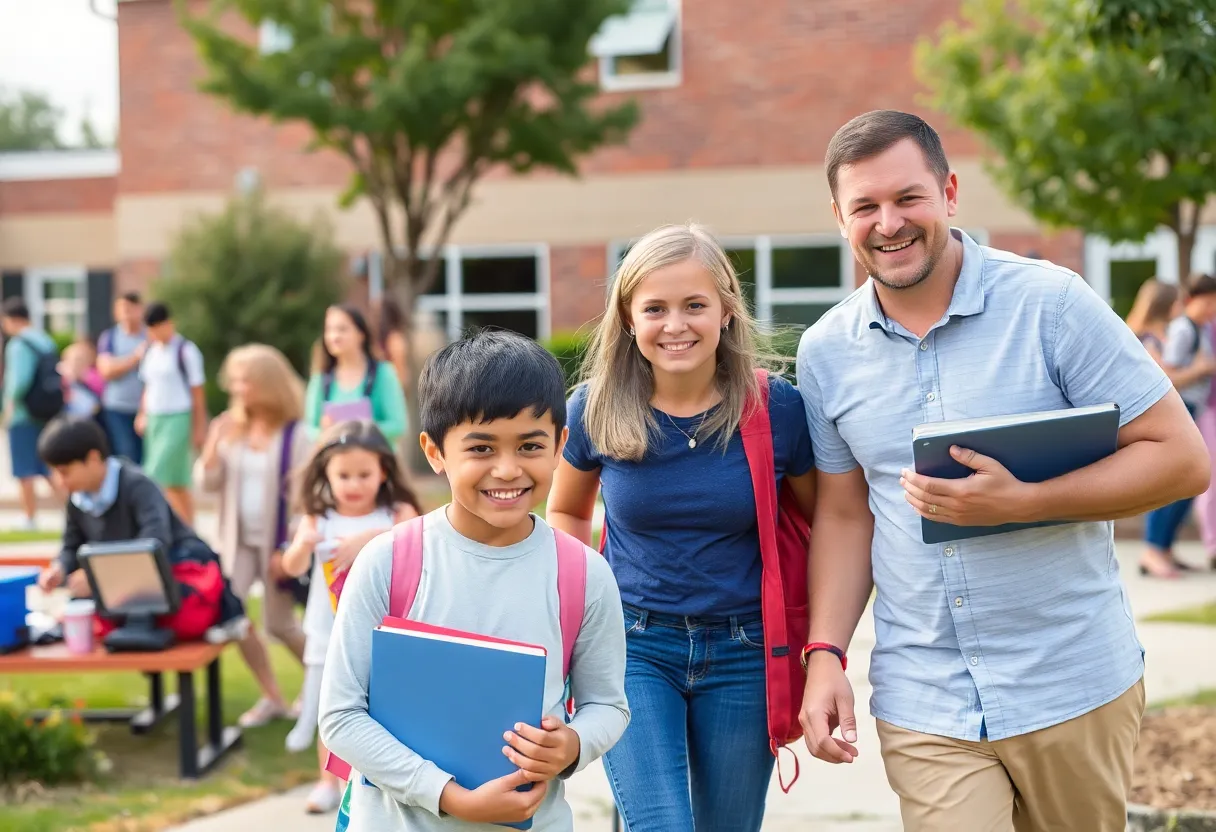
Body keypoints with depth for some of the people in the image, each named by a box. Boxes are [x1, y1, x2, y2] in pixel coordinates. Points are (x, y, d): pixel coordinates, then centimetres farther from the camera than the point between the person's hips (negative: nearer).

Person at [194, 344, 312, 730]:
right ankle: (272, 697, 10)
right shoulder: (231, 429, 0)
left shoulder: (294, 435, -13)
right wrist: (212, 446, -17)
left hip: (277, 543, -5)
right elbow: (208, 484, 1)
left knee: (279, 625, 4)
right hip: (239, 540, 5)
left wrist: (289, 549, -17)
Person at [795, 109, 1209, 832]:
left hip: (1074, 689, -2)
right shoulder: (826, 352, 4)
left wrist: (1018, 502, -20)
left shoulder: (1052, 303, -9)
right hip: (923, 707, 2)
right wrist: (826, 653, 0)